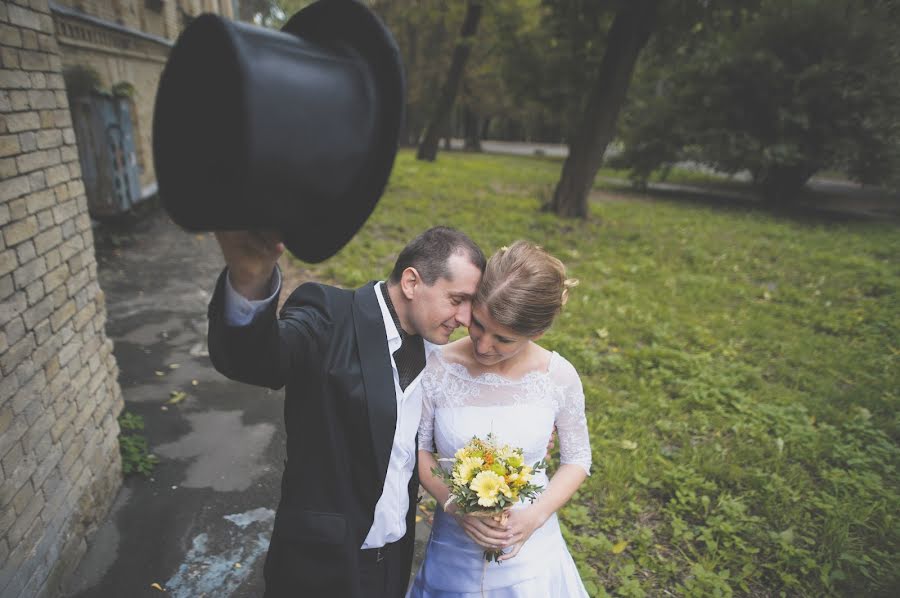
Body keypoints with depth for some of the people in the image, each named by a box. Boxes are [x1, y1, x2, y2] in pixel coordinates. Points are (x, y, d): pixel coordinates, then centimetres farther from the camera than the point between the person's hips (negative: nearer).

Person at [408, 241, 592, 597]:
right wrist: (456, 506, -18)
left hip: (531, 548, 1)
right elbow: (418, 448, -6)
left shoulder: (559, 377, -15)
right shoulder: (438, 367, -18)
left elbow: (577, 459, -2)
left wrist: (535, 517, -14)